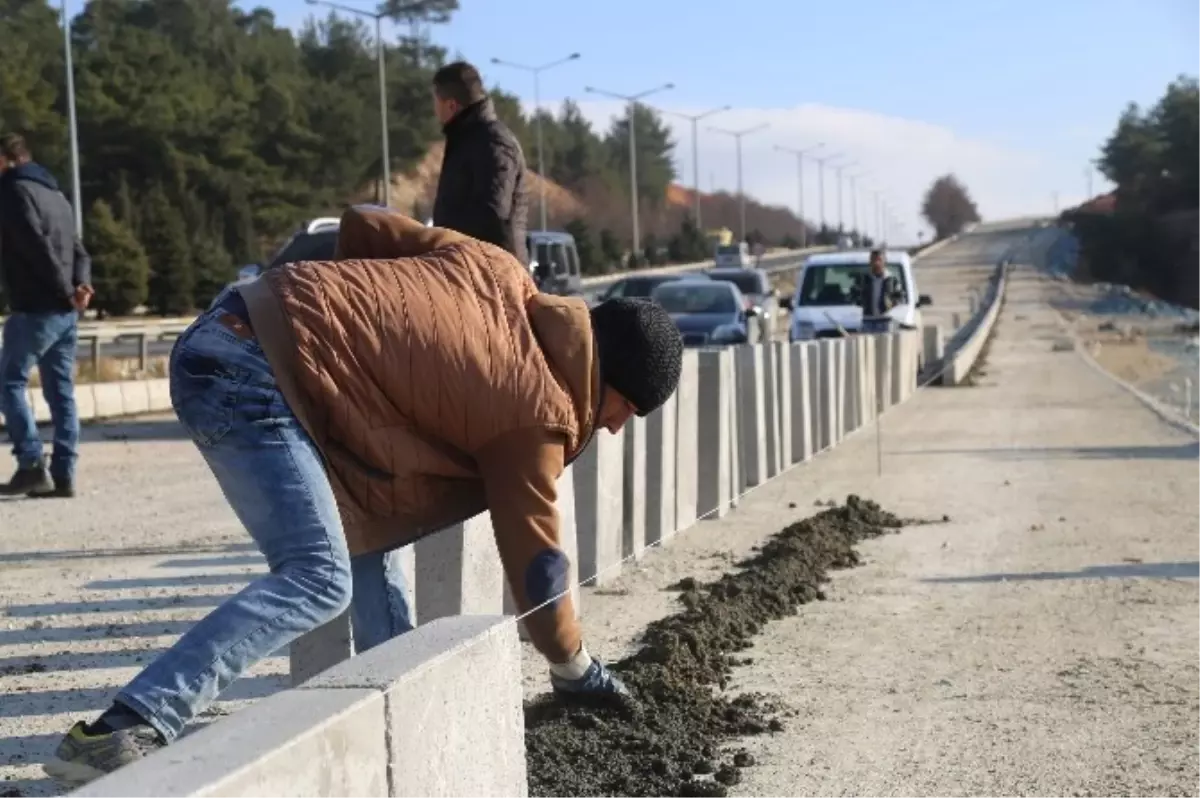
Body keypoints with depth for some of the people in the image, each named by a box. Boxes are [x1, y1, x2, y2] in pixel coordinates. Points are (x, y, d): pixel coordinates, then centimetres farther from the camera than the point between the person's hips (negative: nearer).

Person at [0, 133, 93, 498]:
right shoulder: (54, 194, 20)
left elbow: (37, 246, -18)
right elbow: (78, 249, 13)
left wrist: (65, 290, -14)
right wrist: (82, 284, -3)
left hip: (35, 309, -8)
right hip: (66, 311, 8)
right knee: (61, 391, 8)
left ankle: (32, 466, -5)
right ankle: (63, 475, 6)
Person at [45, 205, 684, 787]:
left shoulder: (496, 270, 15)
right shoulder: (539, 414, -4)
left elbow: (363, 224, 20)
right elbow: (533, 557, 4)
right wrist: (574, 667, 18)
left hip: (229, 332, 10)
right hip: (248, 376, -10)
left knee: (361, 533, 18)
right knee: (318, 580, -16)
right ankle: (127, 730, -22)